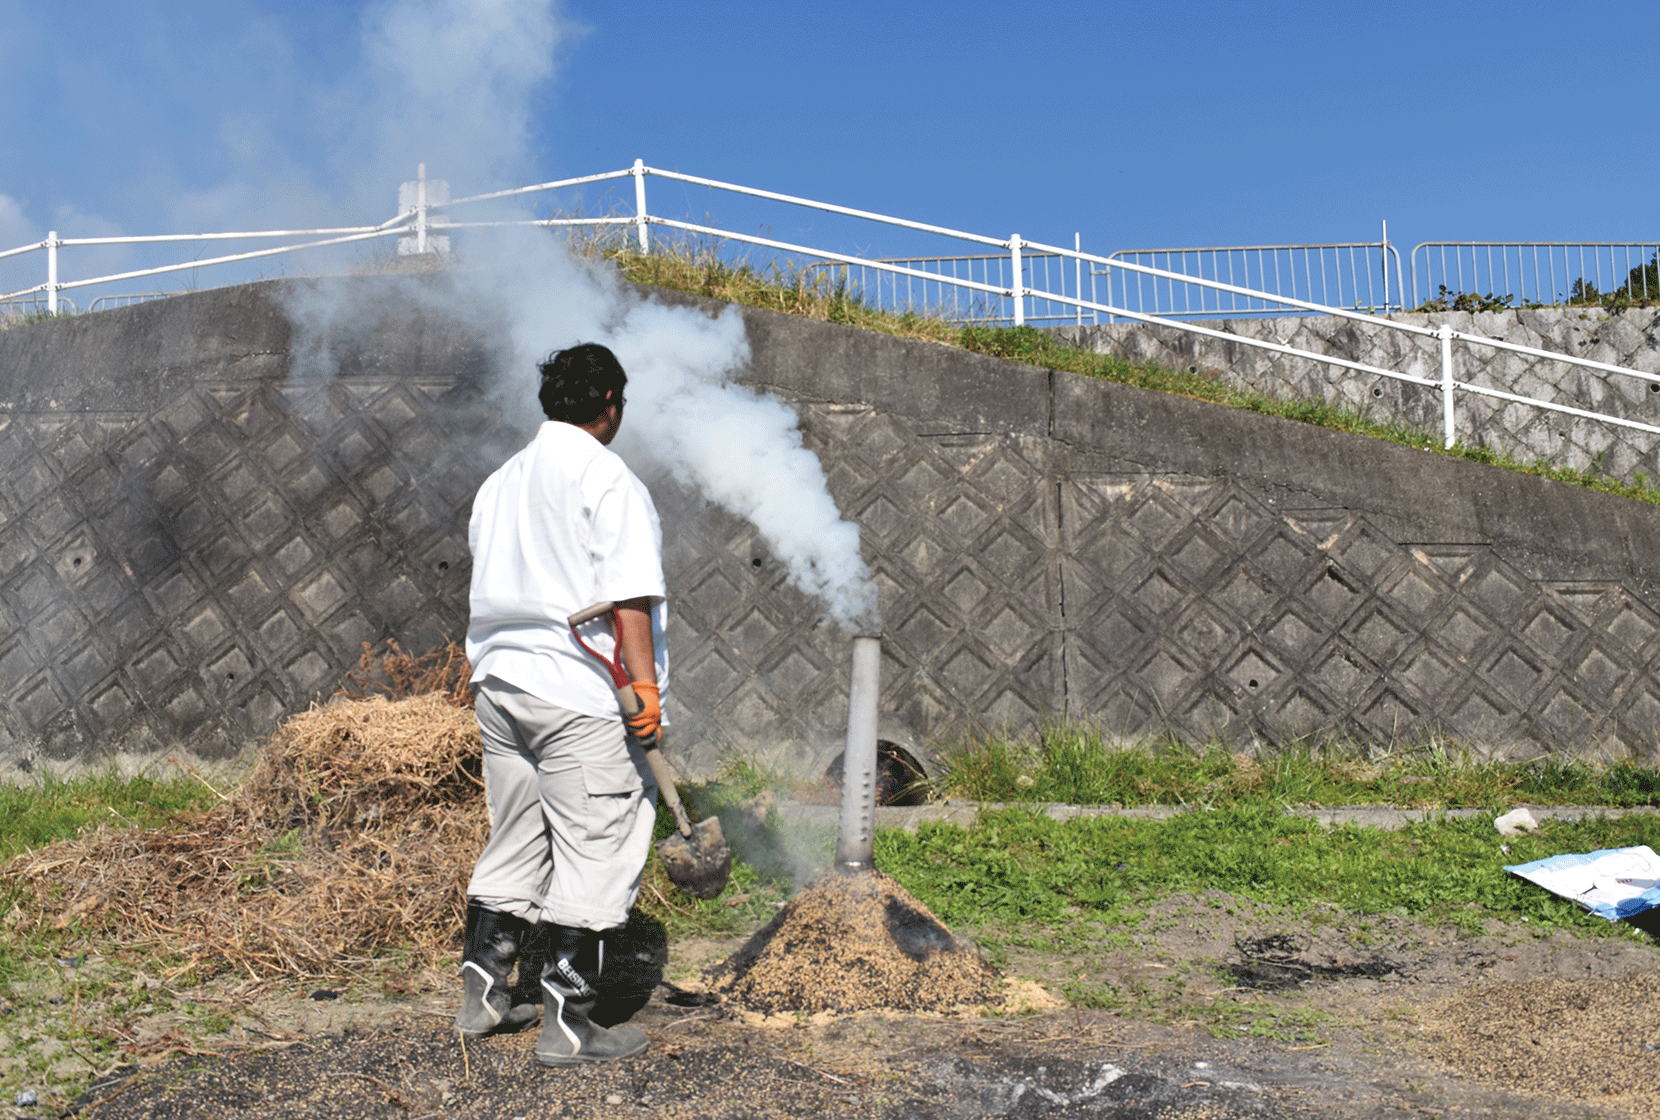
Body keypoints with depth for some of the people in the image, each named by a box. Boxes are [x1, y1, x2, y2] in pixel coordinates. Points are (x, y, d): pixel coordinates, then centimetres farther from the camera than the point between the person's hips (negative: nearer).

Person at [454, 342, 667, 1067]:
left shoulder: (498, 482, 15)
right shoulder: (606, 479, -9)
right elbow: (627, 595, -17)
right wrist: (644, 682, -18)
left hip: (497, 682, 8)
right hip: (579, 691, -8)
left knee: (514, 847, 19)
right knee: (592, 854, 0)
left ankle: (483, 994, 27)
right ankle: (567, 1023, 3)